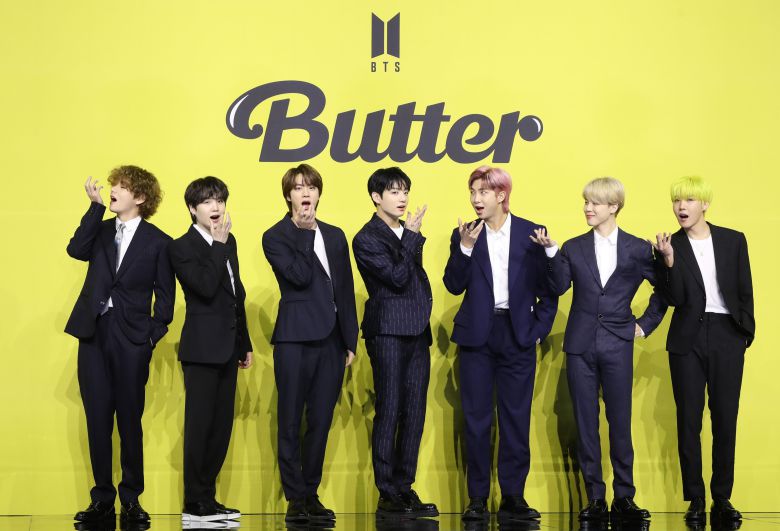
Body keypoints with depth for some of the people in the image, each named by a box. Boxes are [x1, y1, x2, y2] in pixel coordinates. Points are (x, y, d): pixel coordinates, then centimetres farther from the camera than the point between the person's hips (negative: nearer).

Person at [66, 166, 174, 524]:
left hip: (132, 339, -3)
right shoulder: (101, 230, 12)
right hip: (93, 333, 3)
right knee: (97, 420, 5)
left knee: (129, 420, 3)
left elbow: (165, 294, 2)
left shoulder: (158, 242, 2)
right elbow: (76, 250, -9)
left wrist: (155, 334, -8)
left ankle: (131, 499, 14)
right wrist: (95, 207, -11)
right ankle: (102, 499, 14)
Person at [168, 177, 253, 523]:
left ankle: (208, 498, 18)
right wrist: (219, 244, -18)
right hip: (202, 348, -7)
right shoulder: (182, 247, -9)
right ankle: (194, 504, 4)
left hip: (227, 348, 8)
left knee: (222, 427, 10)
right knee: (199, 426, -3)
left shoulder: (228, 242, 14)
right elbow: (206, 287, -24)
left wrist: (245, 343, 19)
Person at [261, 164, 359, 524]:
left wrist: (350, 340, 9)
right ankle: (295, 498, 8)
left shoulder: (335, 236, 14)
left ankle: (311, 495, 16)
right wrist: (306, 232, -10)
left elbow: (345, 291, 13)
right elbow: (300, 276, -16)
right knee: (291, 423, 1)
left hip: (331, 341, 4)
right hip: (295, 340, -4)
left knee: (320, 423, 7)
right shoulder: (275, 237, 0)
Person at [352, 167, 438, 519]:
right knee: (389, 412, -5)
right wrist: (412, 238, -11)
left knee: (414, 413, 6)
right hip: (388, 332, -7)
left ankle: (405, 488, 13)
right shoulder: (367, 239, -6)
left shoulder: (409, 233, 16)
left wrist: (424, 305, 13)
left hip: (417, 332, 7)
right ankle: (387, 496, 0)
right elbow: (397, 278, -15)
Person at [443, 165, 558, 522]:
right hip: (477, 335, 1)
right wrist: (464, 247, -14)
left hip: (518, 335, -1)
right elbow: (454, 286, -2)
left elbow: (547, 288, 4)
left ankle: (512, 497, 11)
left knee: (516, 418, 3)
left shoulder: (531, 233, 2)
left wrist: (539, 329, -2)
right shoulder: (465, 235, 5)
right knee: (476, 418, 3)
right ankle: (477, 498, 10)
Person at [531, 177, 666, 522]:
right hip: (581, 345, 2)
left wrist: (646, 324, 7)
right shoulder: (574, 248, 6)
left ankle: (624, 498, 12)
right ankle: (595, 498, 12)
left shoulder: (637, 249, 3)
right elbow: (559, 286, -7)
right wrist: (551, 251, -19)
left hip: (617, 346, -1)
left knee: (620, 423, 2)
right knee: (585, 424, 4)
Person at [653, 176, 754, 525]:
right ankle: (695, 500, 10)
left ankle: (722, 499, 12)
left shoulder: (733, 241, 5)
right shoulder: (671, 245, 2)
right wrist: (669, 260, -18)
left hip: (727, 338, 0)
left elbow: (745, 292, 9)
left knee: (725, 418, 2)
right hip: (688, 340, 0)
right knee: (689, 420, 2)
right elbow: (674, 299, -7)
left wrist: (747, 332, 4)